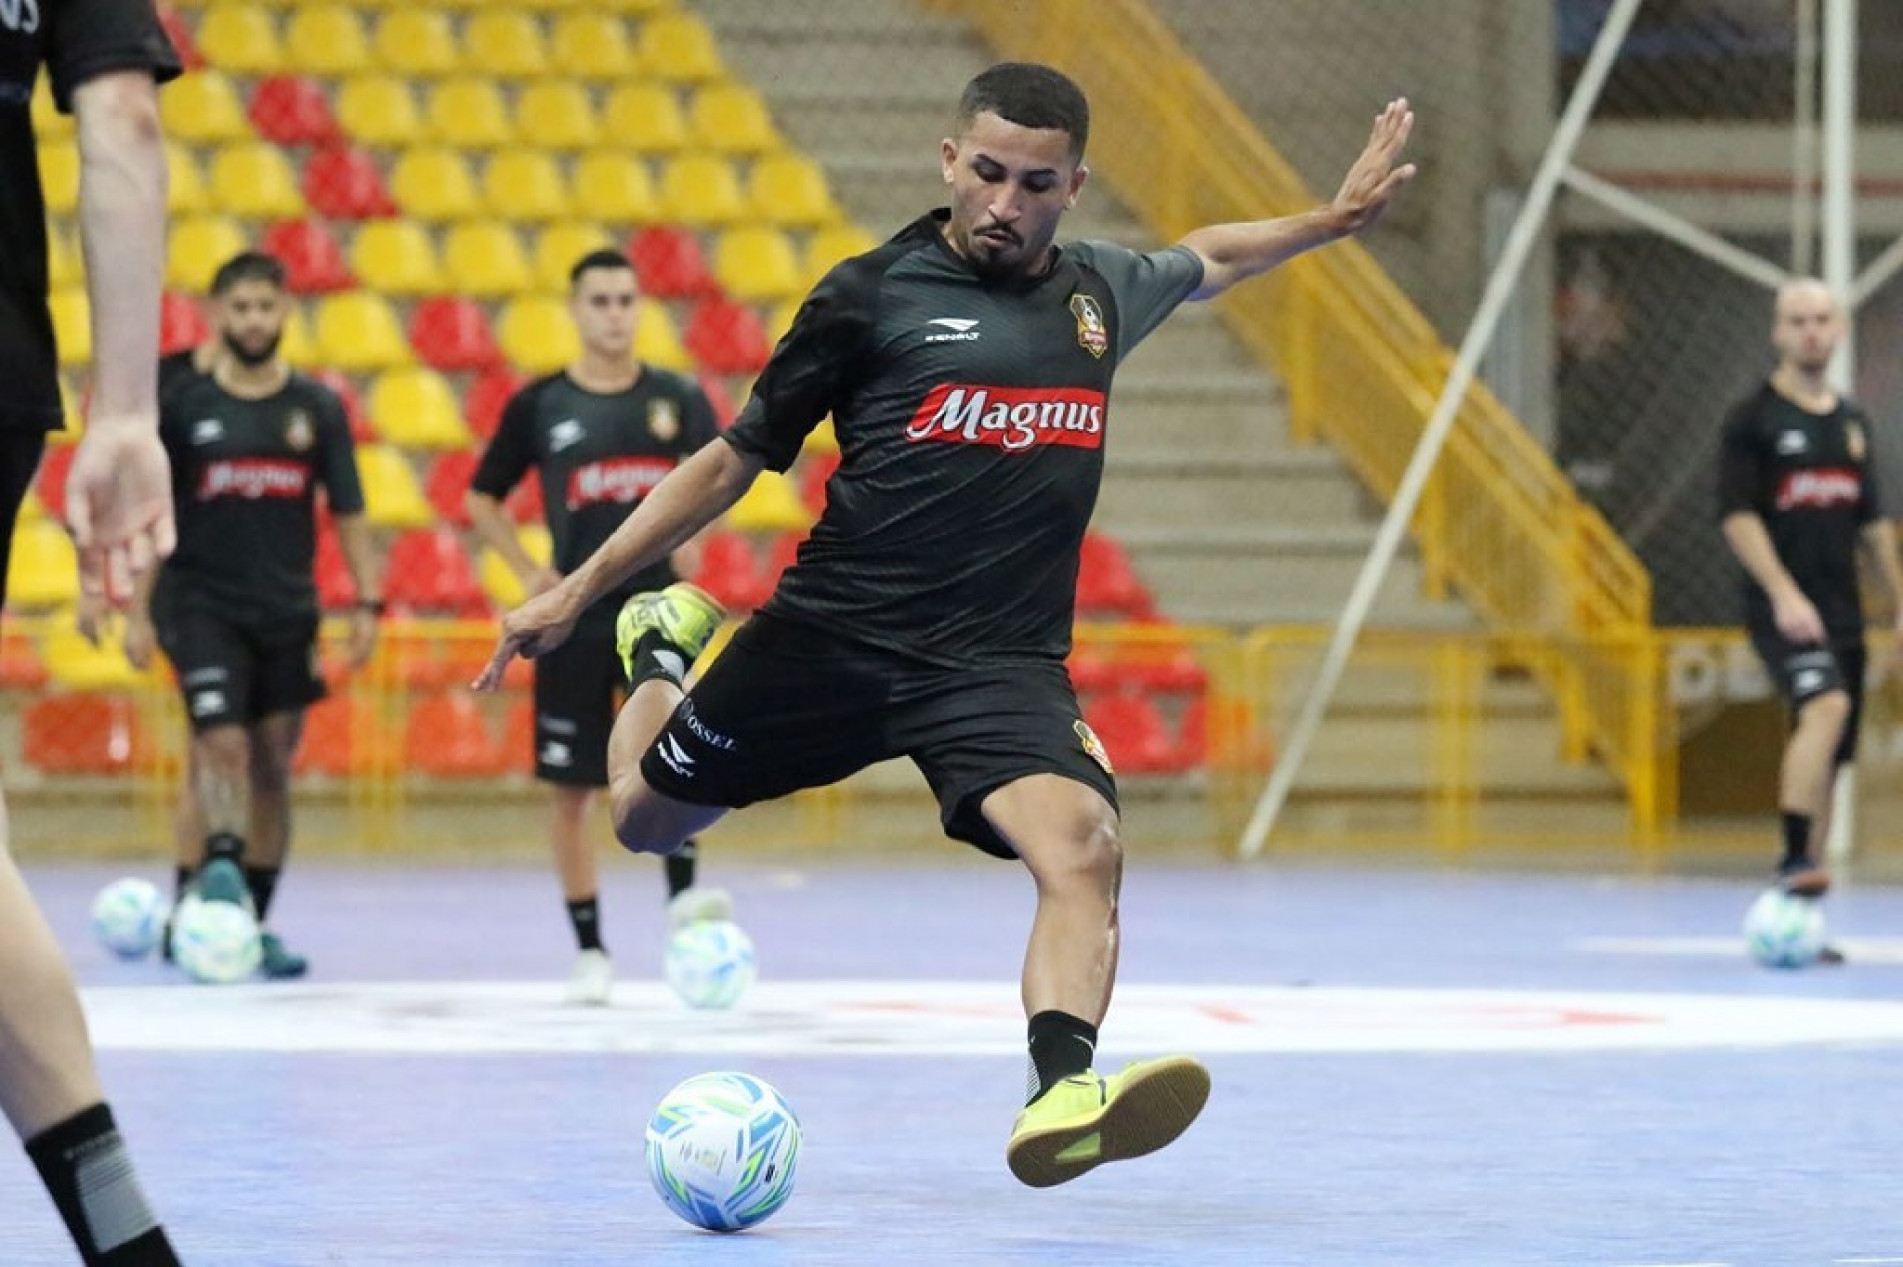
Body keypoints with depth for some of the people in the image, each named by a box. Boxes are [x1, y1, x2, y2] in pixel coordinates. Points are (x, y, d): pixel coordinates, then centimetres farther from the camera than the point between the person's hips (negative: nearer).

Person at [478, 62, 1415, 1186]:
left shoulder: (1103, 291, 11)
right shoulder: (872, 294, -1)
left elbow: (1208, 258, 38)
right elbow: (733, 462, 7)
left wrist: (1337, 219, 32)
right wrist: (577, 591, 5)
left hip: (1003, 667, 1)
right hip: (833, 634, -1)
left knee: (1084, 843, -29)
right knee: (645, 818, 13)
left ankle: (1061, 1096, -45)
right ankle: (667, 648, 44)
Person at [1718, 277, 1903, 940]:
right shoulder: (1753, 417, -3)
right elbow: (1738, 515, -10)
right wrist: (1784, 593, -21)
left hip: (1841, 610, 6)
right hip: (1781, 607, -6)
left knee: (1826, 757, 4)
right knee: (1826, 705, -31)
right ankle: (1795, 859, -33)